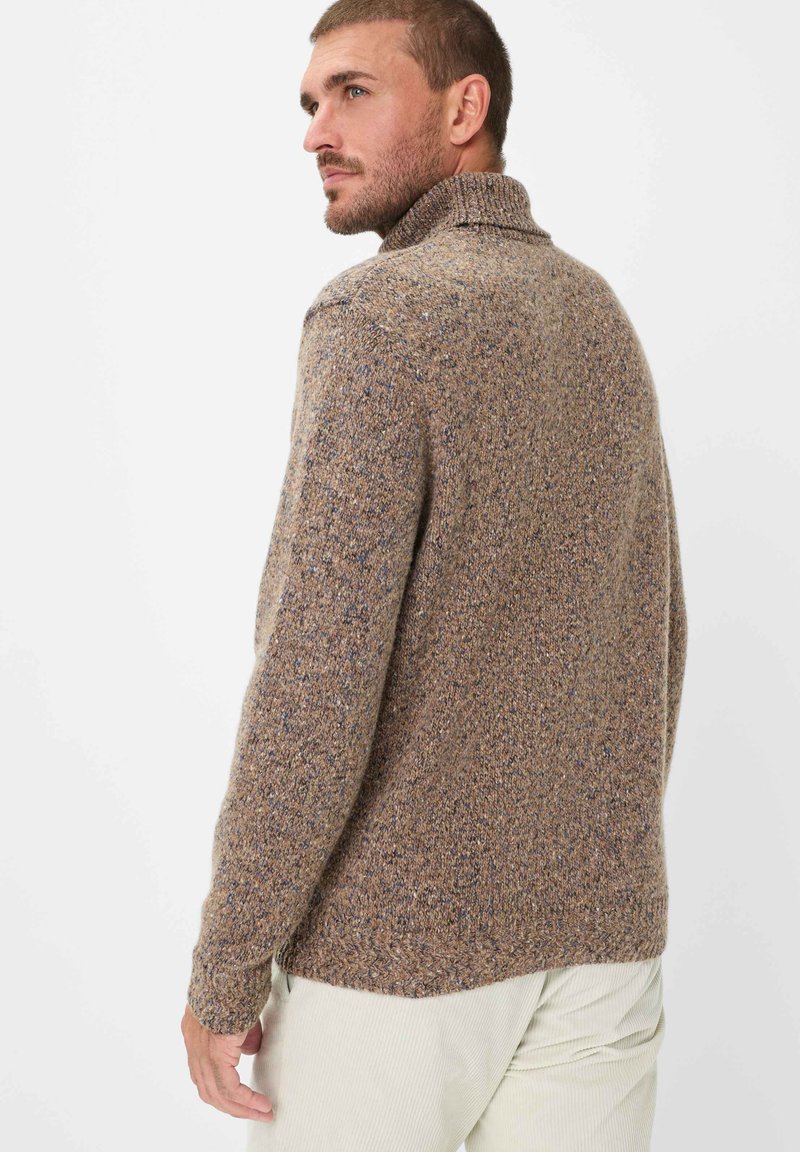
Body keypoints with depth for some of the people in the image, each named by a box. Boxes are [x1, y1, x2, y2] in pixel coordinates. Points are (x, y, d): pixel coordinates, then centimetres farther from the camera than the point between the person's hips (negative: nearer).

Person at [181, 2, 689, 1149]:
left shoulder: (379, 314, -16)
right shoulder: (603, 317, 9)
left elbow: (319, 676, -22)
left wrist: (224, 967, -13)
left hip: (393, 937, -6)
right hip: (600, 935, 7)